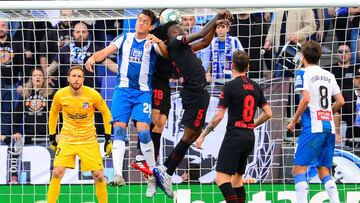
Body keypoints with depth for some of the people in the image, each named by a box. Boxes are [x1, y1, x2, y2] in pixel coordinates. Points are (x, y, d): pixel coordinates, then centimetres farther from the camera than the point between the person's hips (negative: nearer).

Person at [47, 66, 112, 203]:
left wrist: (108, 138, -1)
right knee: (57, 173, -13)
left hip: (89, 140, 0)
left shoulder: (93, 95, -14)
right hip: (66, 139, 0)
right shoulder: (60, 95, -11)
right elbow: (53, 114, 9)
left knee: (99, 176, -5)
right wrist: (52, 137, 12)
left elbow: (106, 113, 1)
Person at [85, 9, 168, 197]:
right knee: (119, 129, -12)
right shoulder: (125, 38, 8)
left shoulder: (152, 43, 2)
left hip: (143, 92, -2)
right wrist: (93, 57, -23)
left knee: (143, 131, -14)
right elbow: (106, 52, -1)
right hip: (123, 89, 2)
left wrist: (159, 42, -37)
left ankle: (153, 176, -2)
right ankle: (118, 175, -18)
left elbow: (166, 54, -16)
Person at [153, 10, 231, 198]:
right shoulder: (176, 43, -7)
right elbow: (201, 35, -13)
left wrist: (216, 25, 17)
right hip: (196, 93, -10)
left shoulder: (182, 47, 20)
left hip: (195, 92, 10)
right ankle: (166, 171, -6)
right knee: (189, 135, -8)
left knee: (195, 133, 12)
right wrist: (217, 16, -5)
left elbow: (205, 42, 28)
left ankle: (165, 170, 12)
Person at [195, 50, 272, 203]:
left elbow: (218, 116, -12)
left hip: (234, 136, -7)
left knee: (221, 177, -10)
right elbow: (268, 113, 10)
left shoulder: (230, 86, -9)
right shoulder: (255, 87, 9)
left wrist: (202, 136, -3)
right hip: (249, 137, 7)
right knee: (237, 177, 17)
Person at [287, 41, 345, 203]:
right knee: (324, 171, 11)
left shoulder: (303, 73, -2)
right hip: (329, 127, 6)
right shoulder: (329, 75, 16)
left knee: (299, 168, -5)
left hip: (313, 127, -6)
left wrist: (293, 121, -6)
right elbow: (340, 101, 14)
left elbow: (306, 99, -15)